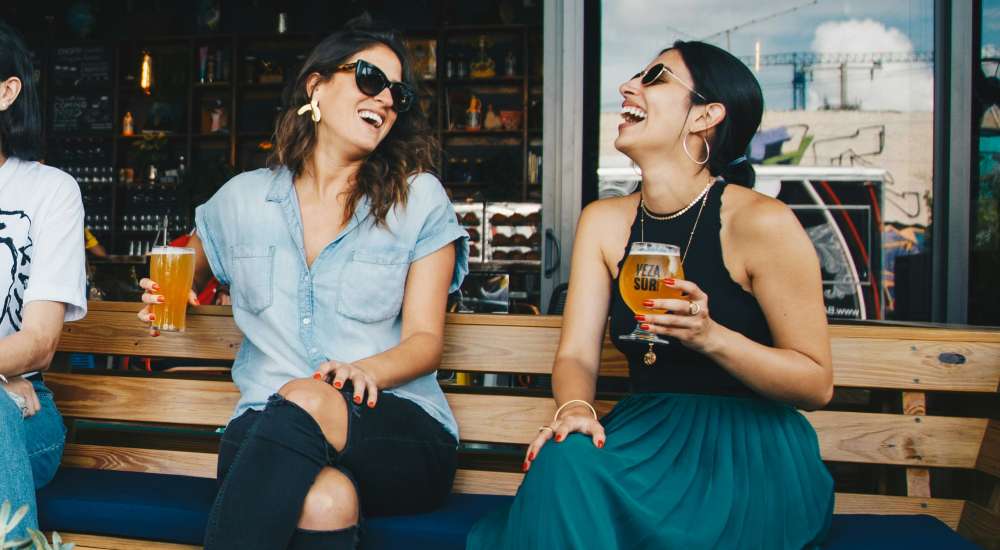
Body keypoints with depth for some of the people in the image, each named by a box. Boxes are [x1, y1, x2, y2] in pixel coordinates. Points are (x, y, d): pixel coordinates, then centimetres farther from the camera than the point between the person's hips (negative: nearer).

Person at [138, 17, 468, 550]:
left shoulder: (420, 198, 6)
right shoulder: (243, 198, 12)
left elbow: (425, 340, 1)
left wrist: (367, 370, -20)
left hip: (400, 429, 0)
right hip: (265, 429, 1)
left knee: (303, 402, -35)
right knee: (324, 501, -36)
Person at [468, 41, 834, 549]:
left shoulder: (761, 222, -11)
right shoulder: (603, 221, 5)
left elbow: (816, 383, -8)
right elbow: (576, 354, -1)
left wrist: (711, 336, -23)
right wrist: (574, 409, -23)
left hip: (750, 449, -4)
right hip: (646, 431, 4)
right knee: (564, 460, -29)